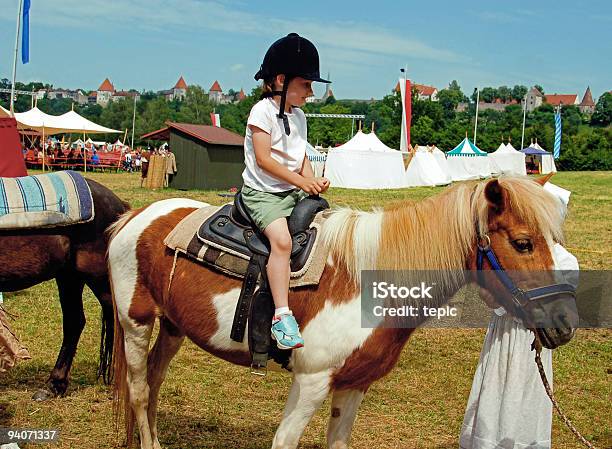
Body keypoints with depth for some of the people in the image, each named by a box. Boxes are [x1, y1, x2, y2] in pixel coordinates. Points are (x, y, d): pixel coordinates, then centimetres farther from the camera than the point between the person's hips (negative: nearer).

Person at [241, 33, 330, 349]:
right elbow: (263, 159, -16)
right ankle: (282, 317, -32)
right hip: (261, 192, -8)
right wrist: (300, 180, -17)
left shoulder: (299, 116, 15)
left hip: (294, 191, 8)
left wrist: (313, 180, -3)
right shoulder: (263, 111, -9)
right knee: (282, 239, -30)